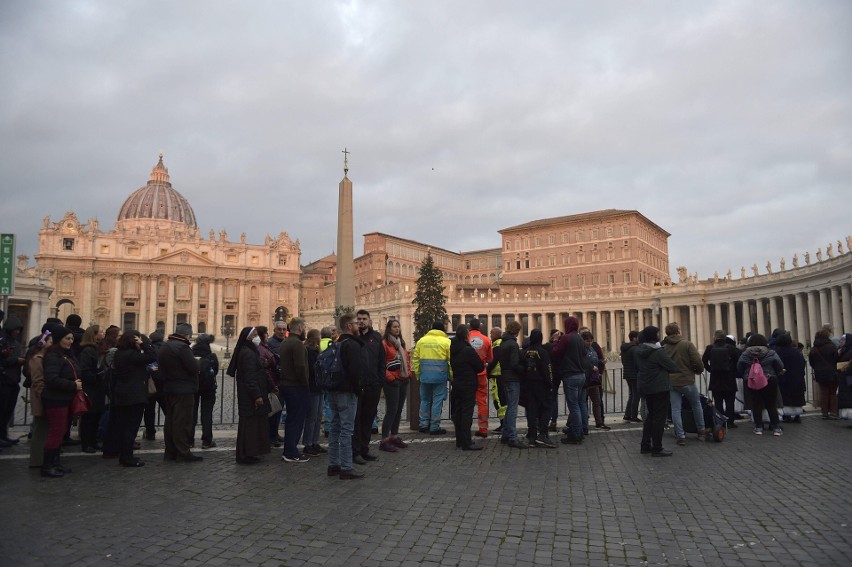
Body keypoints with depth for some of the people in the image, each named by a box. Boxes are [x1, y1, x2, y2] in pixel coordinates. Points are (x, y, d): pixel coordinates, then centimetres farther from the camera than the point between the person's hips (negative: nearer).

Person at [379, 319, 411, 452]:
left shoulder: (401, 343, 16)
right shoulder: (384, 343, -9)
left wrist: (408, 373, 10)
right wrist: (389, 377, -16)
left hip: (403, 381, 8)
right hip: (392, 382, -8)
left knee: (399, 410, 12)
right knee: (391, 410, -8)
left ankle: (394, 437, 23)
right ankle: (384, 440, -2)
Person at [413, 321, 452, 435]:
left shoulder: (421, 340, 8)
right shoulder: (446, 341, -2)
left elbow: (415, 359, 8)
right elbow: (451, 360, -5)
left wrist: (417, 374, 16)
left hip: (425, 375, 3)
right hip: (440, 375, -3)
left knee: (425, 400, 15)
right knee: (437, 400, 3)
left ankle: (423, 424, 19)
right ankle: (434, 427, 6)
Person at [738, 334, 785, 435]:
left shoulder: (745, 354, -7)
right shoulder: (771, 353, -8)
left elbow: (739, 368, -4)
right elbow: (780, 367, -5)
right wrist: (775, 374, 14)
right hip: (769, 381, 0)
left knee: (756, 405, 8)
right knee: (771, 404, 9)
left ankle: (758, 427, 9)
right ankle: (775, 428, 10)